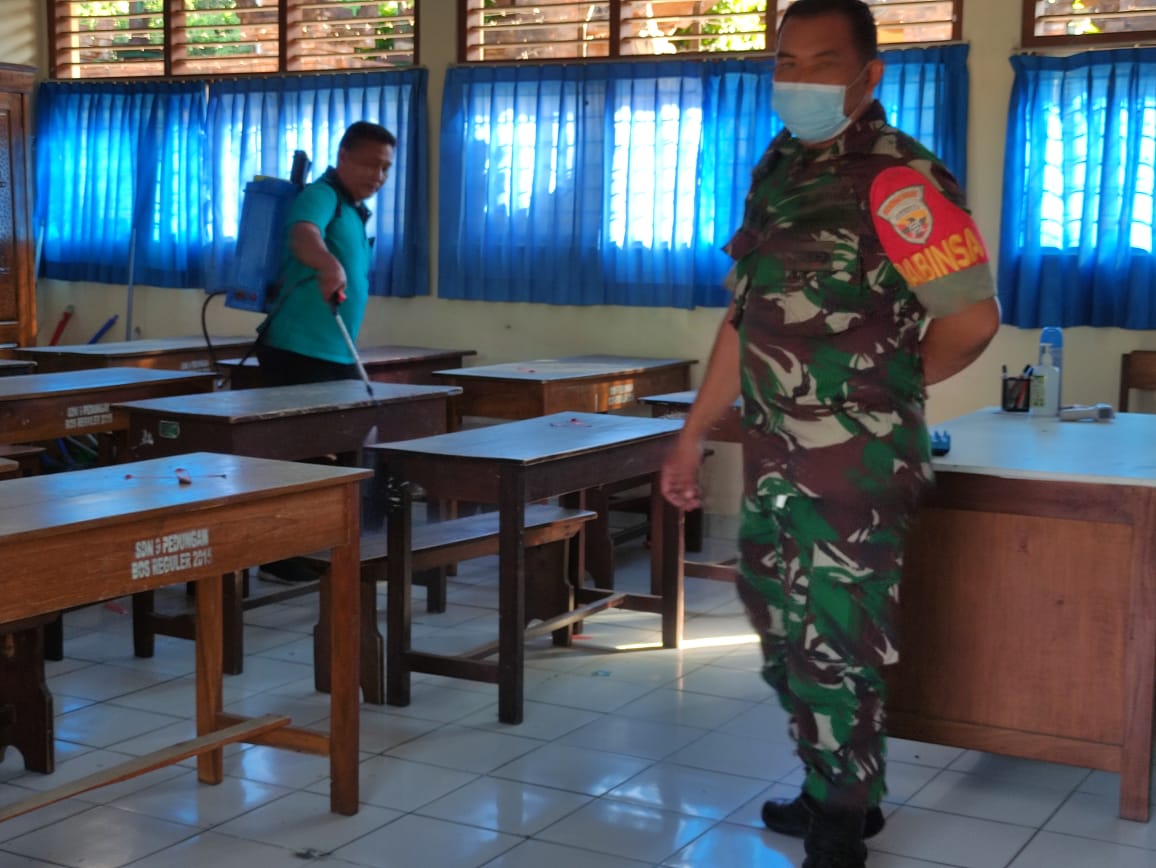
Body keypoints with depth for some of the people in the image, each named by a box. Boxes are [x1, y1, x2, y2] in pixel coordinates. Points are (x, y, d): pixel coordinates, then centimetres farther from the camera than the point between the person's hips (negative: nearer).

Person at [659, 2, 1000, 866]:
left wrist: (885, 388, -3)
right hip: (774, 461, 9)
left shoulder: (897, 177, -15)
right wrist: (694, 435, 16)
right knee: (787, 636, 19)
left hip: (855, 465, -8)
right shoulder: (776, 171, 11)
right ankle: (837, 794, 38)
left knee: (836, 647, 1)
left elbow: (972, 318, -20)